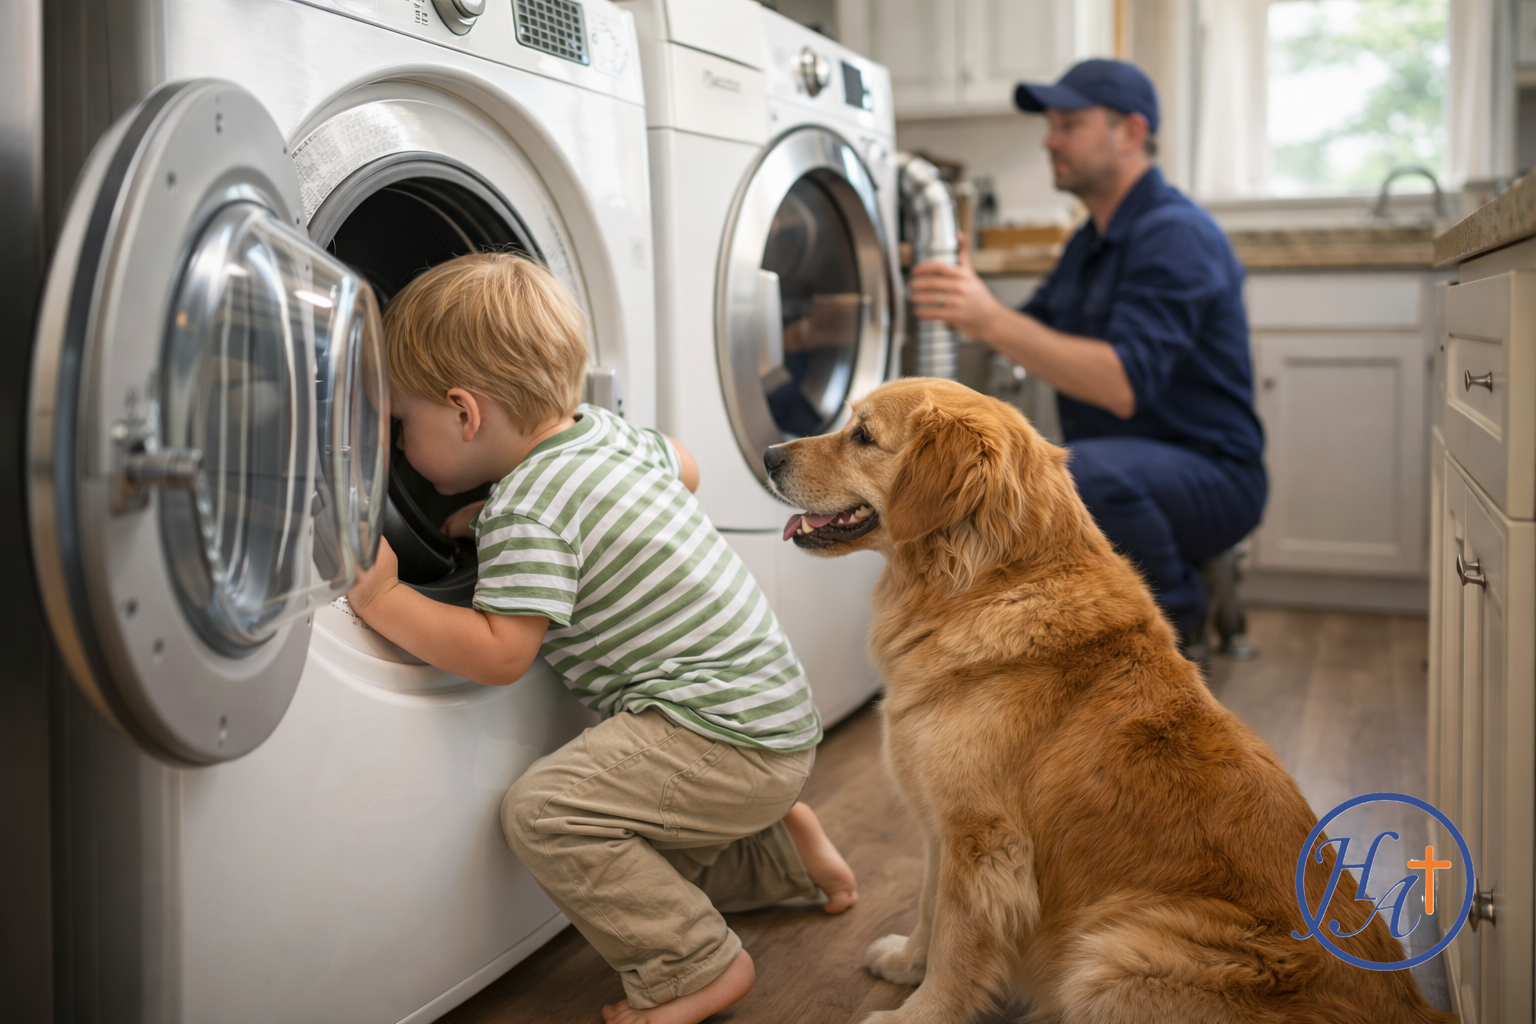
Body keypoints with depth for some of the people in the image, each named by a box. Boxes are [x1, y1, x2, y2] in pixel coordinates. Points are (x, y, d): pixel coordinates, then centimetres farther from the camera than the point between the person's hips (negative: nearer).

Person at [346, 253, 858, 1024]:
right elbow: (681, 467, 28)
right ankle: (784, 848, 27)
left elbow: (497, 655, -24)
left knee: (542, 810, -20)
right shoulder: (605, 432, 7)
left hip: (725, 734, -10)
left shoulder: (528, 513, -19)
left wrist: (377, 596, -18)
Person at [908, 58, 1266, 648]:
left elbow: (1124, 384, -31)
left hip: (1211, 477, -9)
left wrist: (992, 321, -37)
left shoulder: (1175, 235, -17)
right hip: (1121, 471, 9)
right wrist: (963, 303, -2)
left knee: (1086, 471, -38)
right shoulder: (1091, 241, 15)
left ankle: (1178, 611, -10)